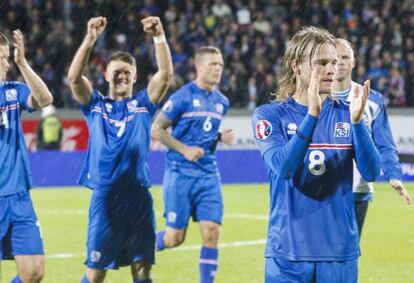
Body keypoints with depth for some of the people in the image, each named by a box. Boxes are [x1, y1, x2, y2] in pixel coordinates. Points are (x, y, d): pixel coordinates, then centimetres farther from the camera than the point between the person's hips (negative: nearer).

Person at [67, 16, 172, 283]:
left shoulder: (143, 103, 10)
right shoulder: (95, 105, 9)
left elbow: (166, 73, -4)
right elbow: (74, 77, -7)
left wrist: (160, 37, -17)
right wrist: (90, 39, -18)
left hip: (138, 196, 1)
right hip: (104, 196, -1)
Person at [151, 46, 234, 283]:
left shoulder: (222, 101, 11)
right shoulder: (183, 97, -9)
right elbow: (156, 130, -8)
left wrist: (223, 137, 3)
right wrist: (184, 149, -17)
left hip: (209, 175, 5)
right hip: (181, 174, -5)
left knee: (212, 232, -7)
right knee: (175, 238, -1)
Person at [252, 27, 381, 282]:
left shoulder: (345, 114, 5)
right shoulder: (269, 115, -2)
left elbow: (371, 173, -5)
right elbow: (282, 167, -18)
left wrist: (357, 122, -20)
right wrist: (311, 115, -26)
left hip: (341, 252, 2)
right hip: (288, 251, -2)